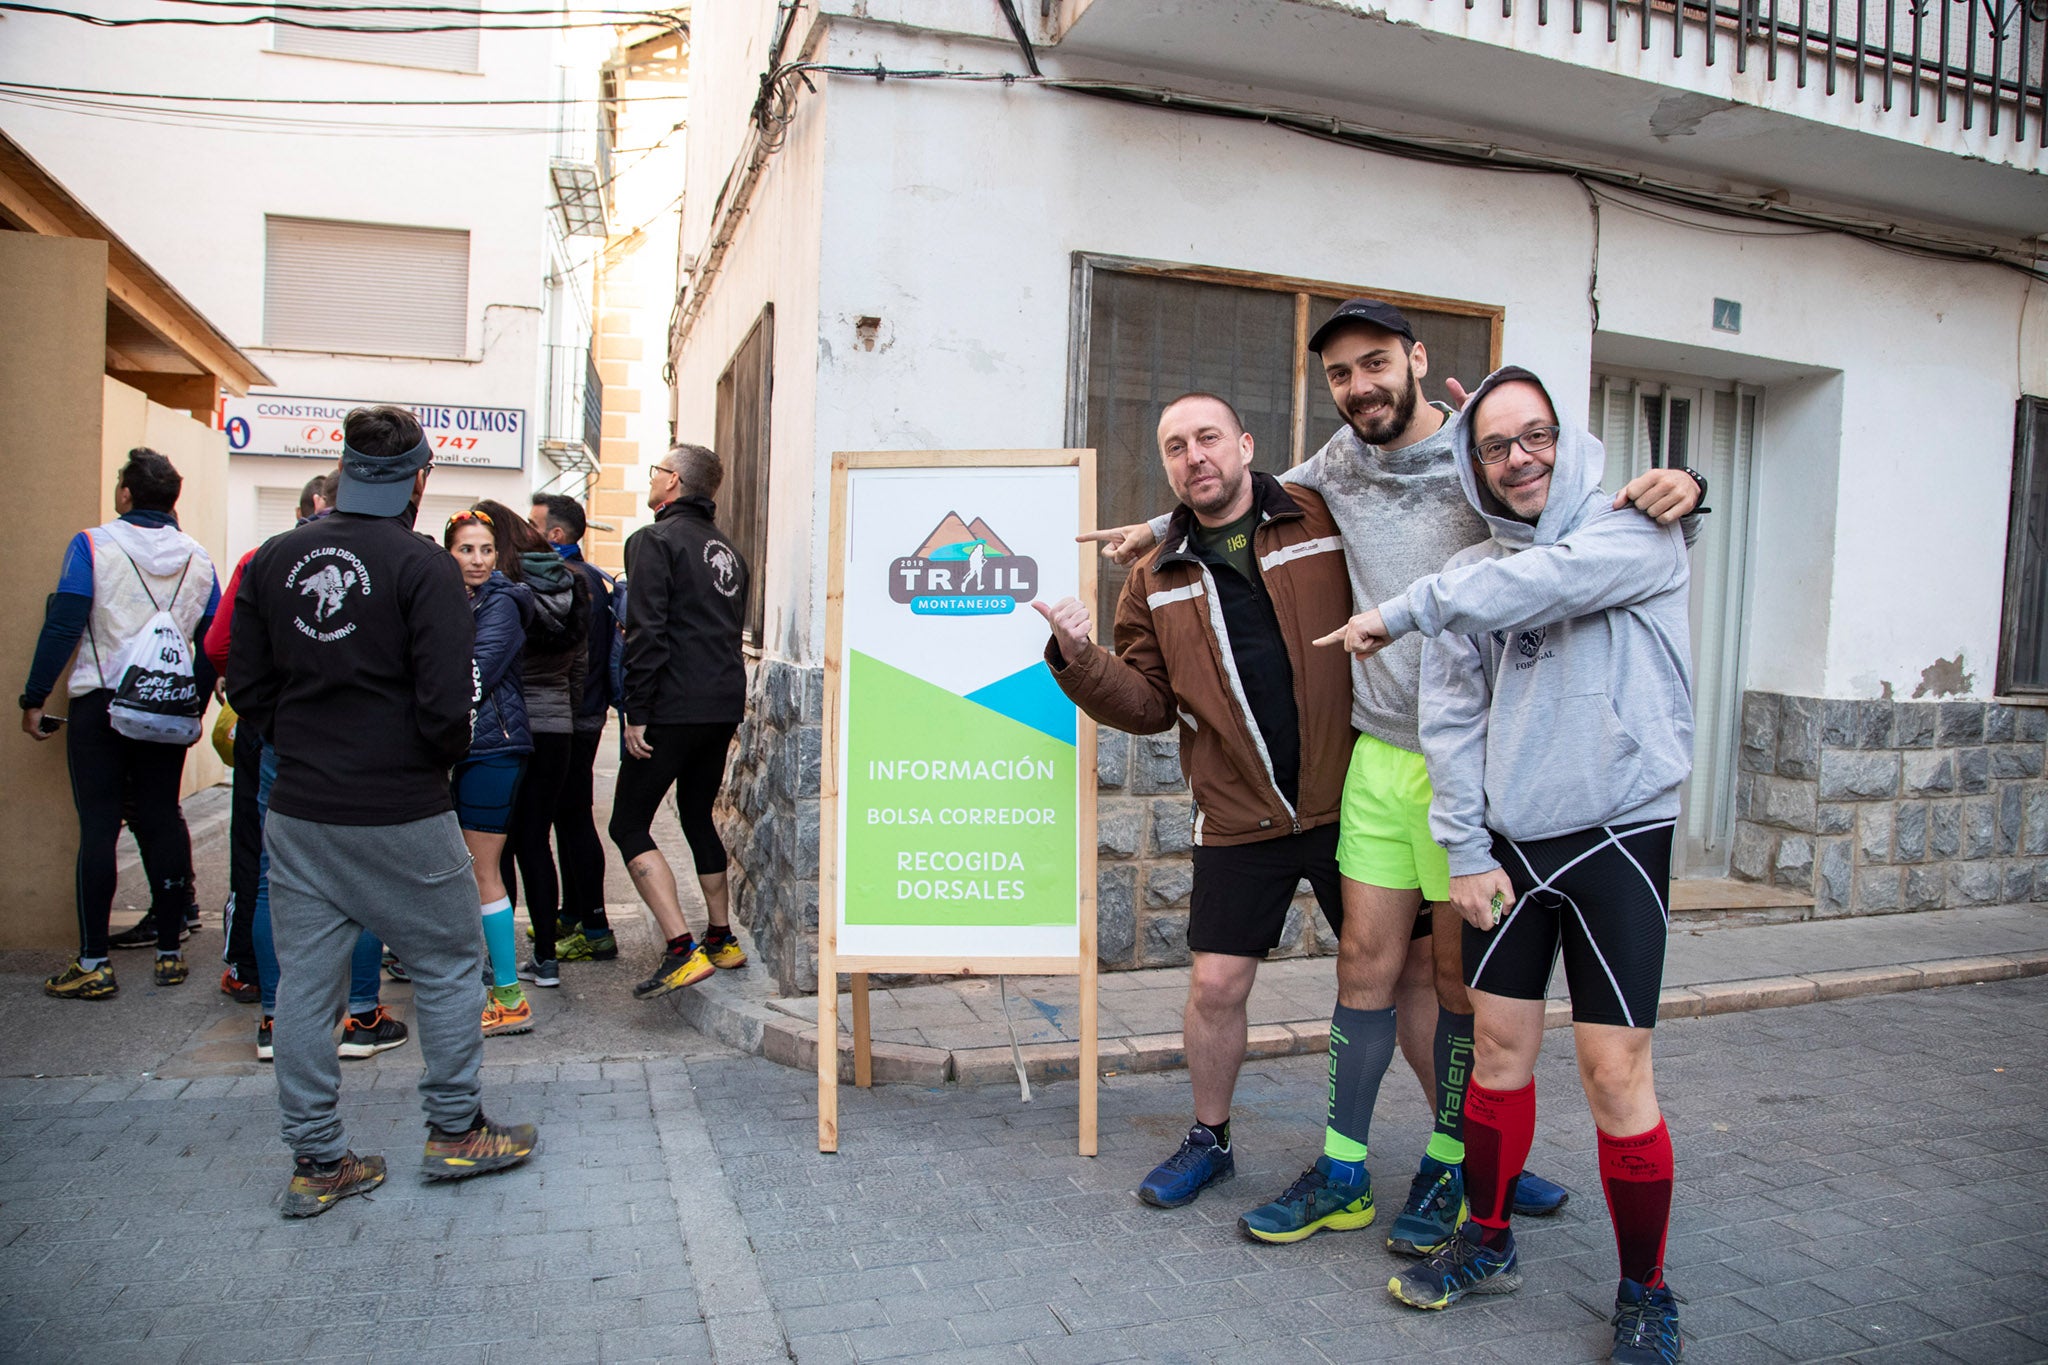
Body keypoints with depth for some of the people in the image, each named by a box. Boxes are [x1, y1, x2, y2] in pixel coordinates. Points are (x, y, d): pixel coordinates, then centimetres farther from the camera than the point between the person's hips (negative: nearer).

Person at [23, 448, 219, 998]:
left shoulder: (93, 545, -6)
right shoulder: (197, 558, 6)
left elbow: (63, 626, -10)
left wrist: (34, 699, -2)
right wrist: (197, 705, 18)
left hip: (101, 705, -3)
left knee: (98, 828, 0)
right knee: (162, 822, 9)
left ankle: (94, 963, 2)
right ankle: (170, 952, 13)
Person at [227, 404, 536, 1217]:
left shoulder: (274, 559, 4)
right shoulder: (423, 567, -13)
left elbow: (246, 684, 6)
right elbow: (447, 703, -18)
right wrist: (444, 756, 2)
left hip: (297, 810, 5)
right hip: (400, 814, -5)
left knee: (305, 981, 11)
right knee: (447, 965, 11)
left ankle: (316, 1160, 20)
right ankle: (455, 1131, 21)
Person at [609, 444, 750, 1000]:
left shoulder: (655, 540, -8)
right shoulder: (727, 549, 18)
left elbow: (647, 633, -16)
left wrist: (637, 714, -14)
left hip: (676, 708, -8)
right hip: (725, 706, 8)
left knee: (629, 824, -2)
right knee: (698, 815, 21)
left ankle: (681, 950, -12)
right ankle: (721, 938, 26)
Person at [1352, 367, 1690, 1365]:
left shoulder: (1639, 530, -5)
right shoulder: (1473, 577, 6)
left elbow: (1551, 580, -27)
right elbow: (1450, 720, 4)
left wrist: (1407, 609, -17)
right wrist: (1466, 852, -1)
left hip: (1618, 833, -4)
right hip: (1507, 841, 4)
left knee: (1614, 1071, -3)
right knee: (1501, 1048, 10)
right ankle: (1488, 1243, 29)